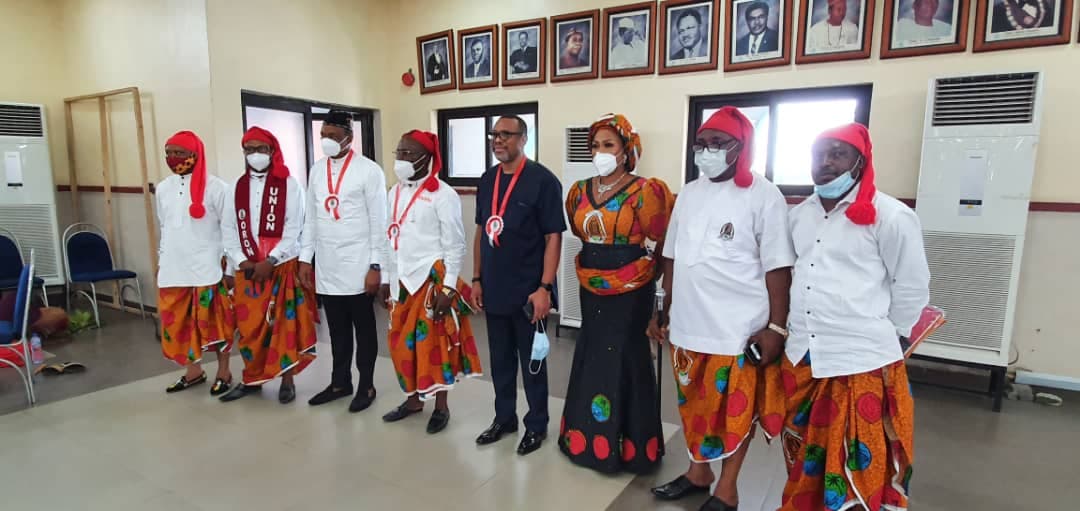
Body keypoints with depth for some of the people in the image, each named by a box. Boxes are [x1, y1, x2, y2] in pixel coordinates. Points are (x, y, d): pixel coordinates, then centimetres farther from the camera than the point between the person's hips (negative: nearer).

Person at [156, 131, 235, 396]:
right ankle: (193, 371, 26)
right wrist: (161, 261, 19)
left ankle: (223, 372, 17)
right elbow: (162, 228, 20)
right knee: (178, 323, 10)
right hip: (173, 269, 6)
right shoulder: (163, 188, 11)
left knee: (214, 321, 3)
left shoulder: (214, 186, -7)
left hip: (208, 268, -6)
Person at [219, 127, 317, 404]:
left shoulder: (289, 185, -2)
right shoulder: (237, 187, 10)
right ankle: (252, 379, 24)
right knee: (249, 327, 9)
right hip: (248, 269, 4)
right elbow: (228, 228, 7)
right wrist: (241, 261, -6)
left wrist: (270, 261, -14)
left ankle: (287, 380, 15)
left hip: (283, 266, -3)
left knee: (285, 324, 3)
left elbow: (294, 230, -8)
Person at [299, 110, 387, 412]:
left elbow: (379, 221, -8)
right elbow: (310, 218, 13)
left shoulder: (369, 170, -7)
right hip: (326, 266, 5)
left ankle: (366, 386, 21)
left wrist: (376, 266, -11)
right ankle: (340, 382, 29)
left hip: (358, 265, -5)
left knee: (364, 328, 8)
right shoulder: (316, 170, 10)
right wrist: (305, 258, 9)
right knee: (337, 329, 15)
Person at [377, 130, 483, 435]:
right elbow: (391, 239, 15)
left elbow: (455, 245, -12)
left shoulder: (442, 194, -12)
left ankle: (441, 407, 19)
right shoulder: (395, 191, 10)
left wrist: (448, 287, -16)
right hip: (402, 281, 7)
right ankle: (414, 399, 31)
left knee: (435, 342, 2)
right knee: (402, 342, 13)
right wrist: (386, 279, 14)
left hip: (433, 279, -7)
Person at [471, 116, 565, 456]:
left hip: (528, 291, -5)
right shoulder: (488, 180, 8)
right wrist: (477, 279, 10)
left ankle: (536, 425, 26)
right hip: (494, 290, 6)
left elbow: (553, 237, -12)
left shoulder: (543, 180, -10)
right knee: (501, 359, 17)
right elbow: (481, 232, 13)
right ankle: (504, 418, 34)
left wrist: (544, 287, -17)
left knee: (532, 361, 9)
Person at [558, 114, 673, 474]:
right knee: (591, 357, 14)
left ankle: (626, 442, 21)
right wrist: (596, 260, 12)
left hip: (630, 290, -5)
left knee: (623, 359, 3)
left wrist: (642, 270, 5)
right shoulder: (580, 190, 4)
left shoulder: (643, 191, -13)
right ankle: (588, 437, 30)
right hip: (590, 288, 6)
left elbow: (662, 243, -5)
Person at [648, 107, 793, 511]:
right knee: (693, 403, 17)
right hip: (688, 324, 5)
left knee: (736, 409, 11)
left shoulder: (763, 196, -8)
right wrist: (662, 309, 12)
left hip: (739, 328, -5)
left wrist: (777, 327, -12)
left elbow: (778, 267, -10)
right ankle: (698, 473, 38)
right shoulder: (689, 193, 9)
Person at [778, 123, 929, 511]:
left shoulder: (891, 216, -10)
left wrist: (881, 336, 3)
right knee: (806, 456, 19)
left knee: (860, 467, 5)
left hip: (863, 362, -6)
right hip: (801, 357, 6)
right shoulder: (799, 214, 9)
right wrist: (794, 329, 14)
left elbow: (913, 288, -3)